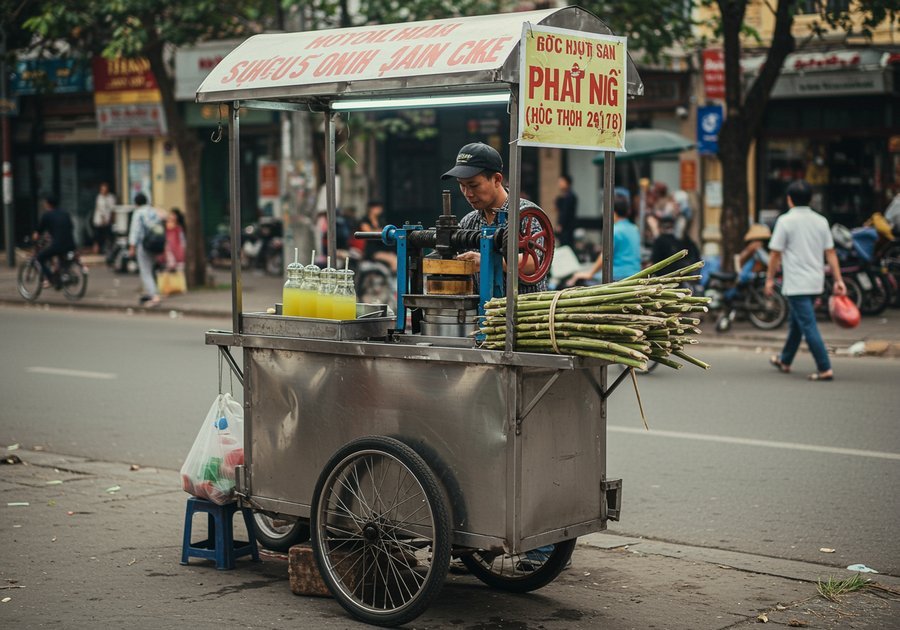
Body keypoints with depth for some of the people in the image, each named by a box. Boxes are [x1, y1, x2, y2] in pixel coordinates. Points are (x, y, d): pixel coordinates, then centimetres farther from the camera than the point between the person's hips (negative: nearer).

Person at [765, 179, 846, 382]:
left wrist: (770, 278, 2)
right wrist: (838, 280, 6)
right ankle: (784, 360, 36)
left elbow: (775, 253, -8)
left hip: (796, 284, -7)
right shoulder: (820, 221, 7)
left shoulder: (785, 221, -9)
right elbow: (830, 252, 5)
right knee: (796, 322, 21)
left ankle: (825, 369, -14)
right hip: (816, 282, 7)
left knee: (808, 326, -7)